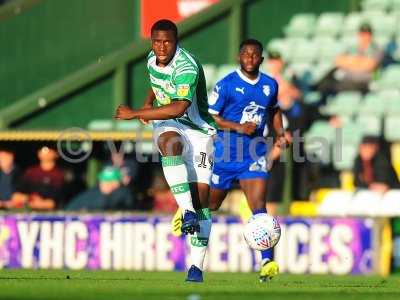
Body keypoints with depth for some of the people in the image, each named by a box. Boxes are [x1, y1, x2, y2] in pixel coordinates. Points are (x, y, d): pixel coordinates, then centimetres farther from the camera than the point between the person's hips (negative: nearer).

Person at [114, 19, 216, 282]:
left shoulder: (187, 67, -24)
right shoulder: (152, 59, 2)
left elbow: (178, 108, -36)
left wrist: (135, 113, -32)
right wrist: (149, 101, 9)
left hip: (198, 131, -5)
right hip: (167, 125, 5)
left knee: (201, 194, -10)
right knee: (170, 143, -35)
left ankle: (197, 266, -5)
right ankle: (187, 212, -42)